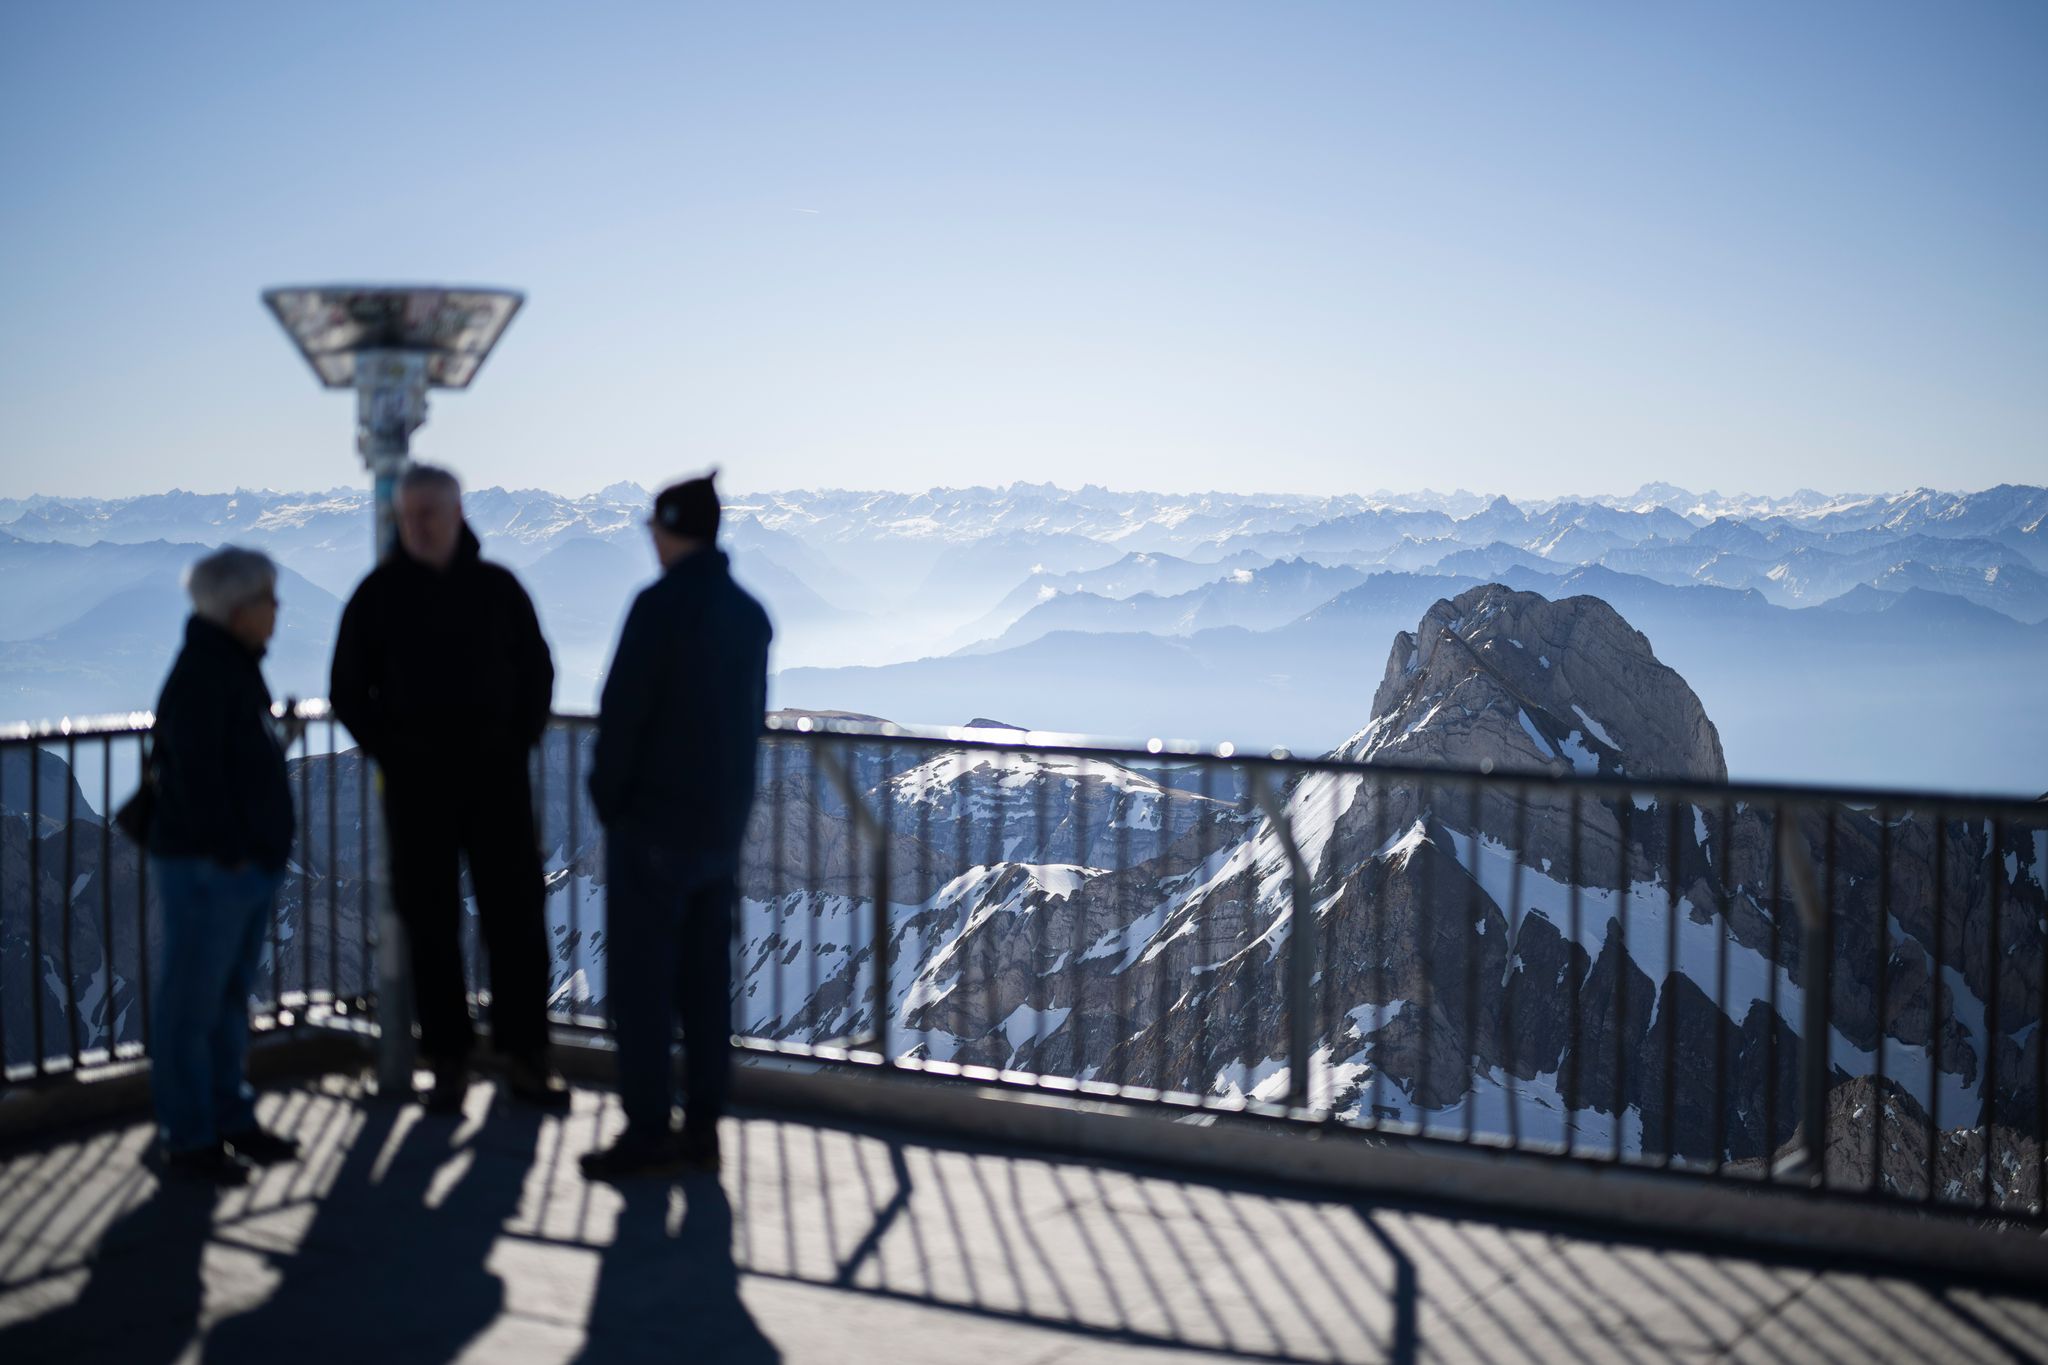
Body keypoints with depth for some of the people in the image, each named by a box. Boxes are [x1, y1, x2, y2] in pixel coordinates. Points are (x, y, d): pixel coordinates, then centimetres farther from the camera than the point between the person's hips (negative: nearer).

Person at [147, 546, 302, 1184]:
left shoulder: (238, 669, 14)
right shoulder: (199, 677, -16)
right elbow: (197, 775, -21)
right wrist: (229, 851, -19)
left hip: (249, 865, 10)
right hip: (207, 868, -10)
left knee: (230, 1000, 17)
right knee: (193, 1006, 0)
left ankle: (232, 1119, 27)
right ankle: (188, 1138, 7)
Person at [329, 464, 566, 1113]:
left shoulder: (496, 587, 4)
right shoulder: (379, 593, 1)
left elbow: (536, 671, 13)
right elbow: (348, 690, 7)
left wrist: (517, 744, 3)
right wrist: (390, 753, -3)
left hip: (498, 777, 1)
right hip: (417, 785, -1)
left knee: (517, 917, 2)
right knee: (431, 925, 3)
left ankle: (525, 1059, 12)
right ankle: (448, 1064, 12)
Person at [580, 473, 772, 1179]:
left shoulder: (661, 605, -15)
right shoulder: (750, 613, 7)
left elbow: (622, 711, -16)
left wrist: (608, 798, -3)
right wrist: (724, 798, 16)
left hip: (654, 823, -7)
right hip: (723, 824, 7)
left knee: (641, 979, 0)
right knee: (705, 976, 11)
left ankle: (647, 1133, 3)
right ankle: (702, 1129, 15)